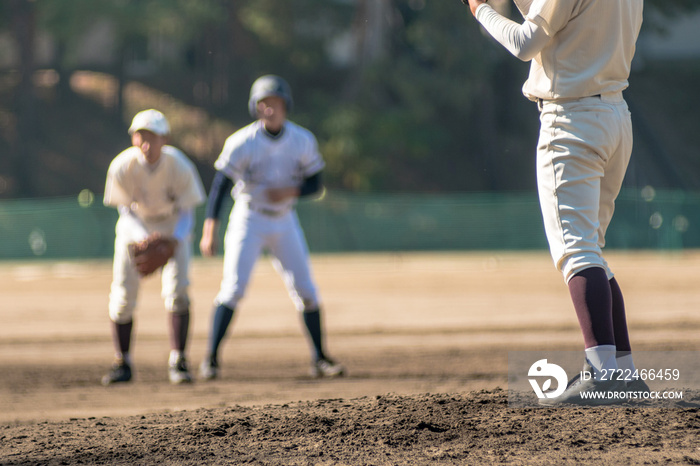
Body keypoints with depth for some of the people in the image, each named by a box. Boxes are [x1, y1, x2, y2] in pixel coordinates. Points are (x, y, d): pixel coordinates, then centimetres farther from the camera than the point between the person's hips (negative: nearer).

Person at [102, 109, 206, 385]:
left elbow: (186, 212, -19)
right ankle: (122, 364, 13)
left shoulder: (180, 167, -27)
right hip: (136, 226, 1)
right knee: (122, 295, -3)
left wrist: (176, 239, -40)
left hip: (173, 225, -1)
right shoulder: (121, 167, -26)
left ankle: (177, 363, -9)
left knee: (176, 290, -17)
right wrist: (142, 238, -36)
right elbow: (125, 210, -16)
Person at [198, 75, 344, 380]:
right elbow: (220, 185, -17)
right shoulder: (242, 142, -16)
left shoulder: (303, 141, -7)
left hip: (284, 221, 3)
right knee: (233, 287, -14)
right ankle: (211, 360, -11)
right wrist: (209, 231, -26)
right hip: (248, 220, -3)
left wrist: (291, 191, -22)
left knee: (306, 291, 2)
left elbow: (314, 183, 1)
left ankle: (320, 360, 13)